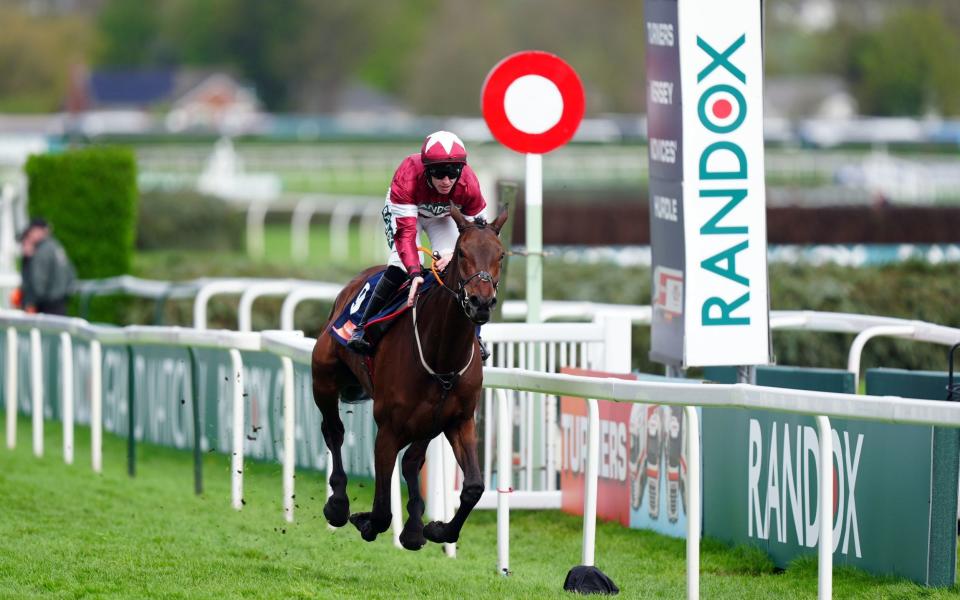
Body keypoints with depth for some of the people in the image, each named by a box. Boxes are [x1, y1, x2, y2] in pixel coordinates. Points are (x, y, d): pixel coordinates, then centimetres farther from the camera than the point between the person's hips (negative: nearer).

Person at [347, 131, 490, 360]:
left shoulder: (469, 184, -35)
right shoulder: (407, 178, -44)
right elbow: (405, 231, -45)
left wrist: (455, 255, -41)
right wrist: (414, 273, -57)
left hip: (444, 217, 2)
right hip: (404, 211, -2)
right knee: (399, 267, -24)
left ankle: (473, 334, 1)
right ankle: (363, 327, -16)